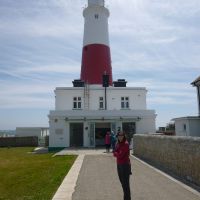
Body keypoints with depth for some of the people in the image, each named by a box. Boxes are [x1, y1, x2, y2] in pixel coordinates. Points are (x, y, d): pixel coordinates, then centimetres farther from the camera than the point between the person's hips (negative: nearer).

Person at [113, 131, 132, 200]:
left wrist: (115, 153, -3)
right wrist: (117, 154, -11)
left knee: (125, 183, -2)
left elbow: (120, 155, -21)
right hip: (119, 164, 9)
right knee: (122, 181, 20)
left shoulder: (126, 144, -18)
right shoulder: (118, 143, 7)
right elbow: (115, 153, 8)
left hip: (125, 165, -9)